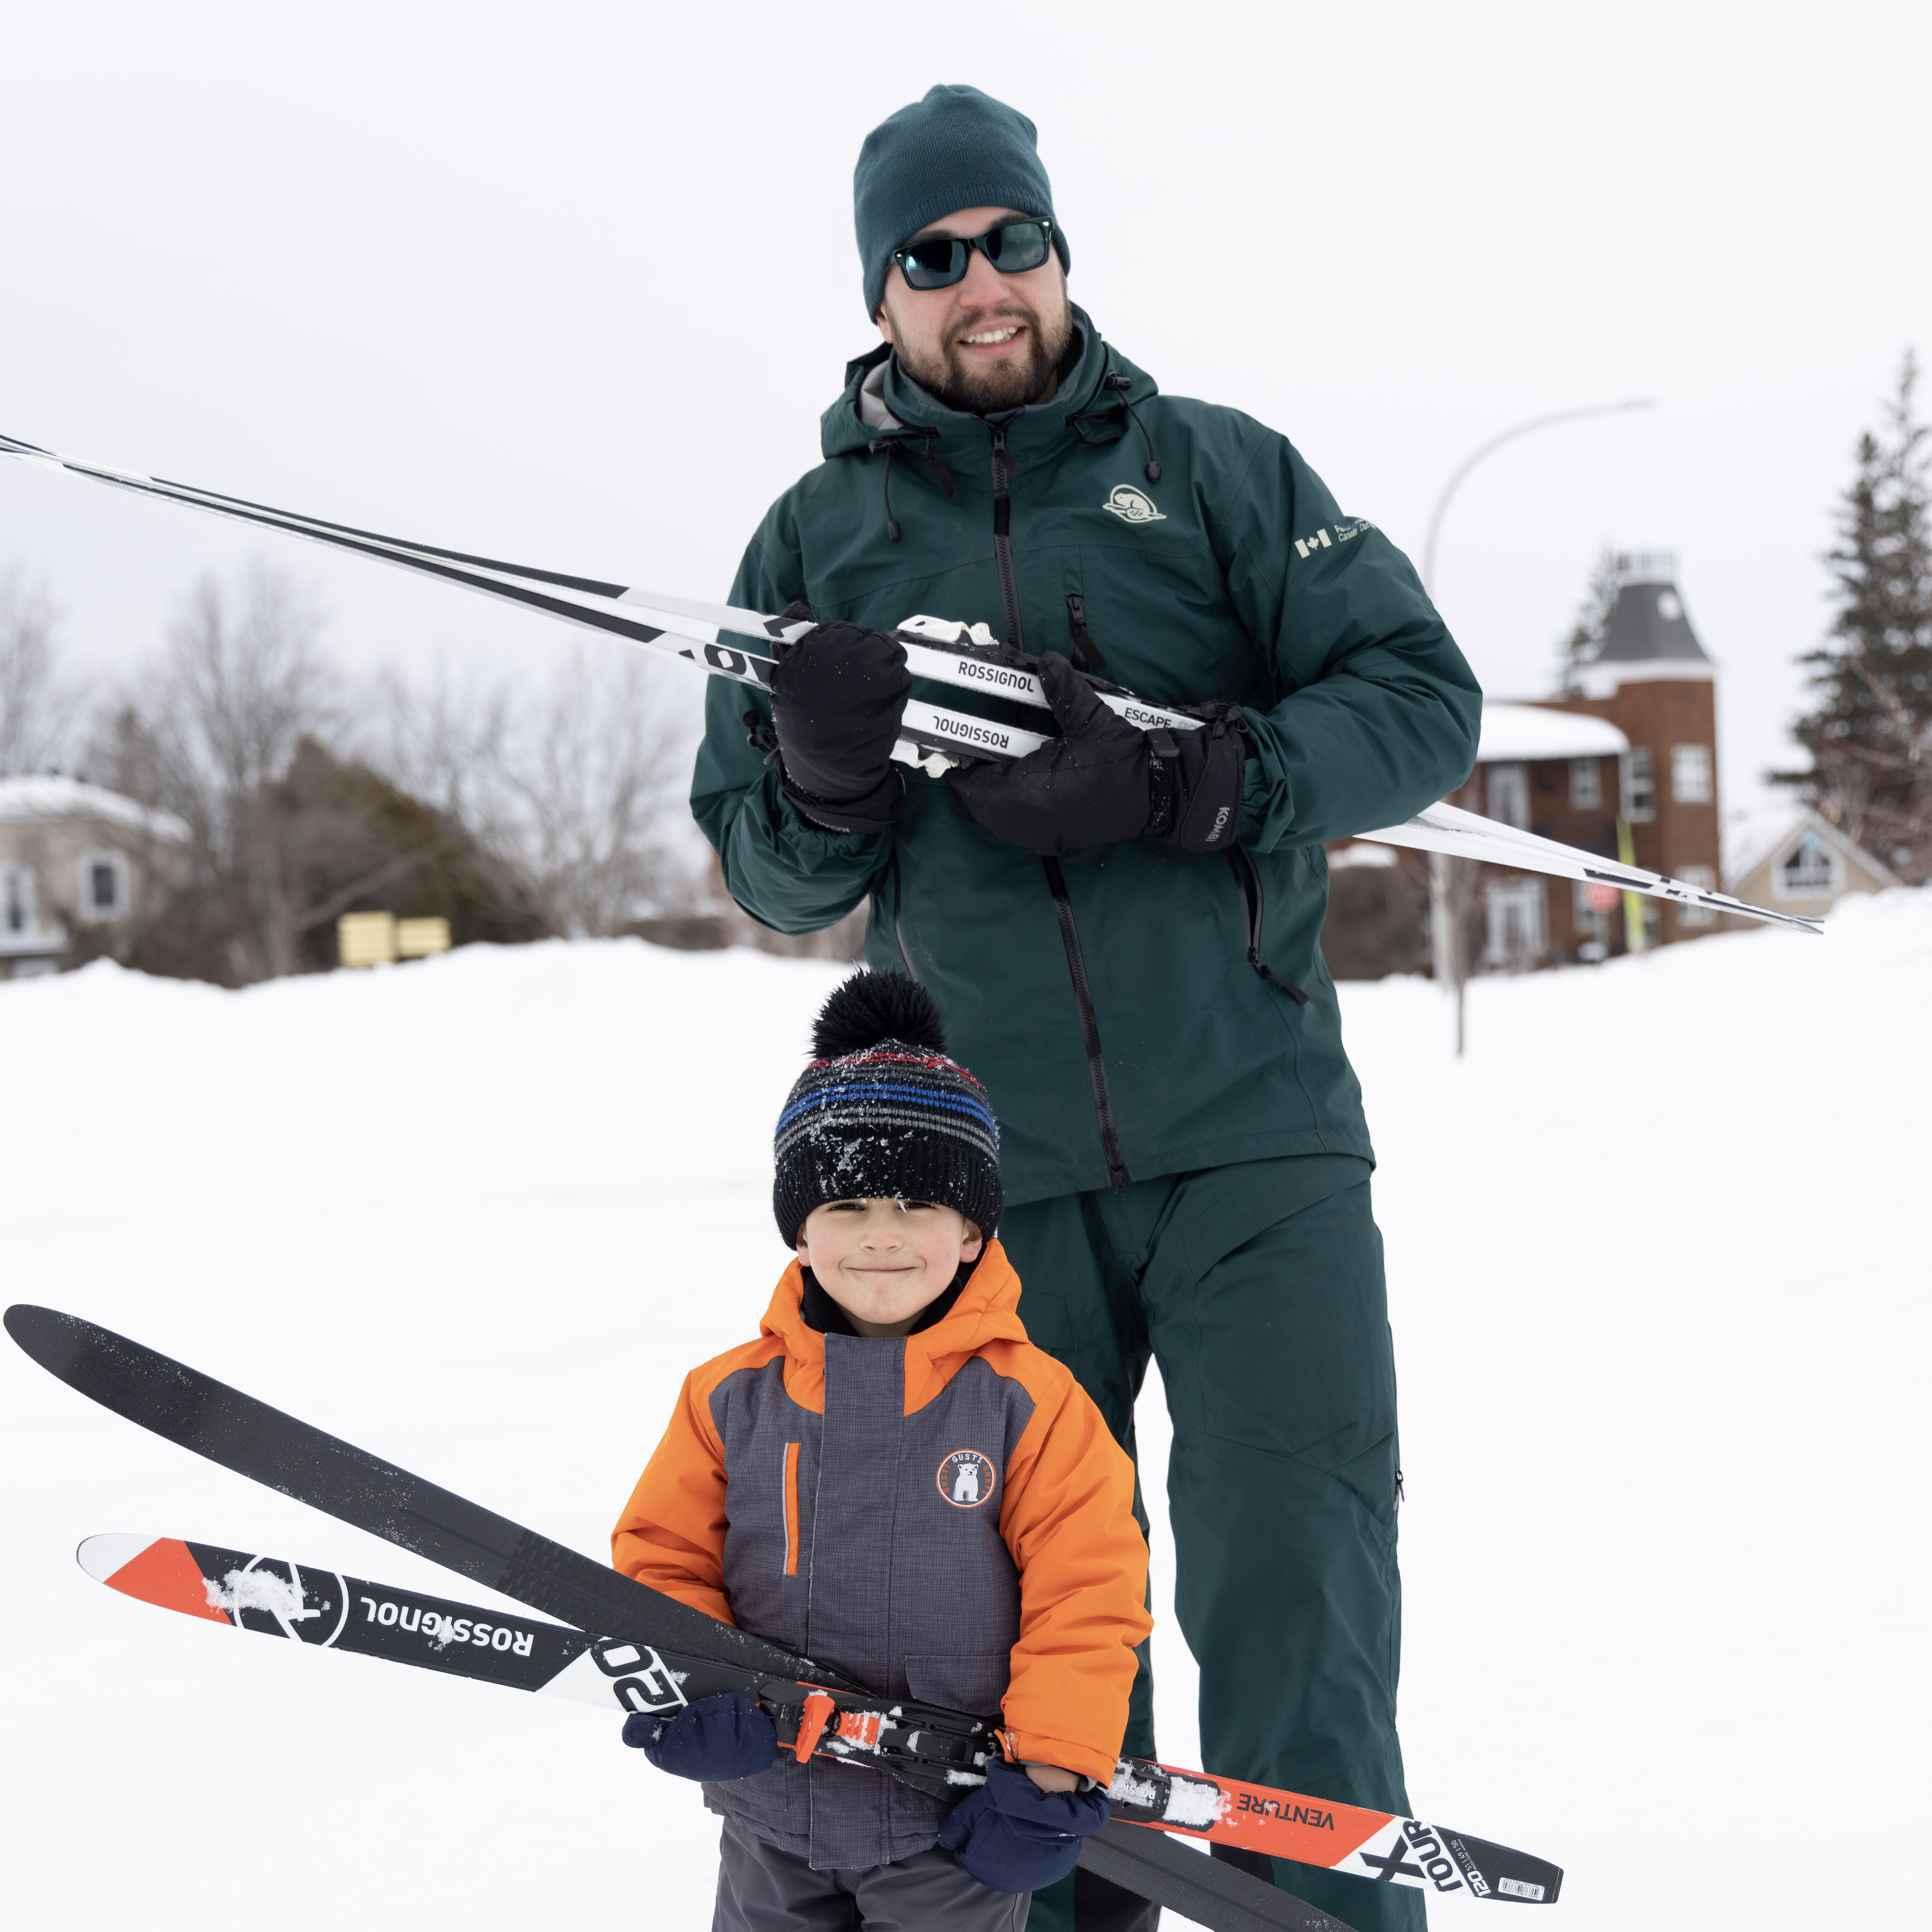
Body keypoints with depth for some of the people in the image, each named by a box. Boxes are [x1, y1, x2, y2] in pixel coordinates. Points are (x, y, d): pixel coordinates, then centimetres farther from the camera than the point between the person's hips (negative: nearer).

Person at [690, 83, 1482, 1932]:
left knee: (1294, 1611, -7)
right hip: (991, 1181, 2)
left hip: (1253, 1150, -2)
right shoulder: (816, 538, 11)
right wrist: (823, 788, -12)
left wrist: (1177, 782, -16)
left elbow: (1424, 700, -1)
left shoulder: (1214, 469, 6)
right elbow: (770, 883, 11)